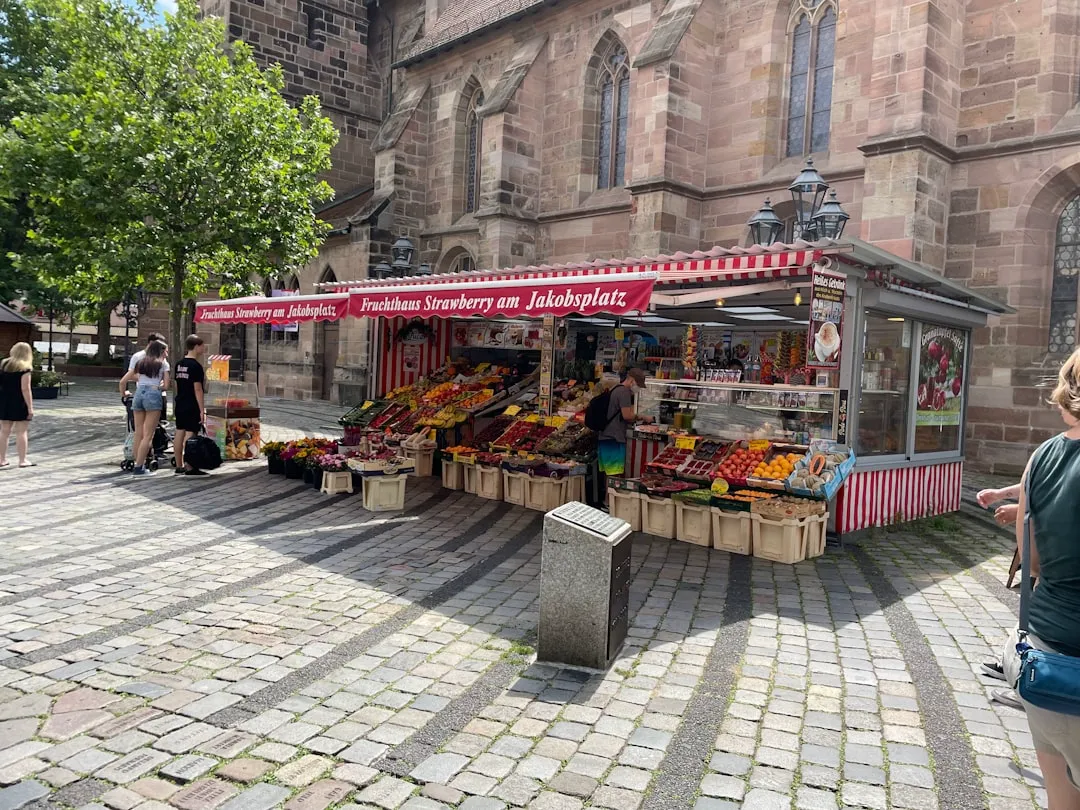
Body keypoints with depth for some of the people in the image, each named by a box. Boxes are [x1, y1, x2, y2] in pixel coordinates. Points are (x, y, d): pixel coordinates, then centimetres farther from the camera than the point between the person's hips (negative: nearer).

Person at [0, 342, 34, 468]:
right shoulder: (24, 367, -11)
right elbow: (25, 389, -16)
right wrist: (30, 407, -14)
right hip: (19, 403, -6)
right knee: (22, 432, 0)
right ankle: (22, 460, 2)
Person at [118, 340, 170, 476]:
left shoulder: (140, 363, 20)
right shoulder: (163, 364, 8)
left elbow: (123, 381, 17)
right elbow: (166, 385, 2)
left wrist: (123, 394, 32)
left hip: (139, 393, 5)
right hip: (153, 395, -5)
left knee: (138, 434, 10)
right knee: (148, 435, -4)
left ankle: (138, 464, 14)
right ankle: (139, 467, -8)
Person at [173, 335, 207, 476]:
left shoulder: (179, 364, 11)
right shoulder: (196, 366, -14)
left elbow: (177, 386, 16)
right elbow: (197, 389, -17)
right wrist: (202, 410, -15)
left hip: (179, 405, 8)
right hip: (192, 406, -8)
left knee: (179, 433, 10)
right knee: (190, 434, -6)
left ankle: (179, 466, 16)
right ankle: (189, 467, -4)